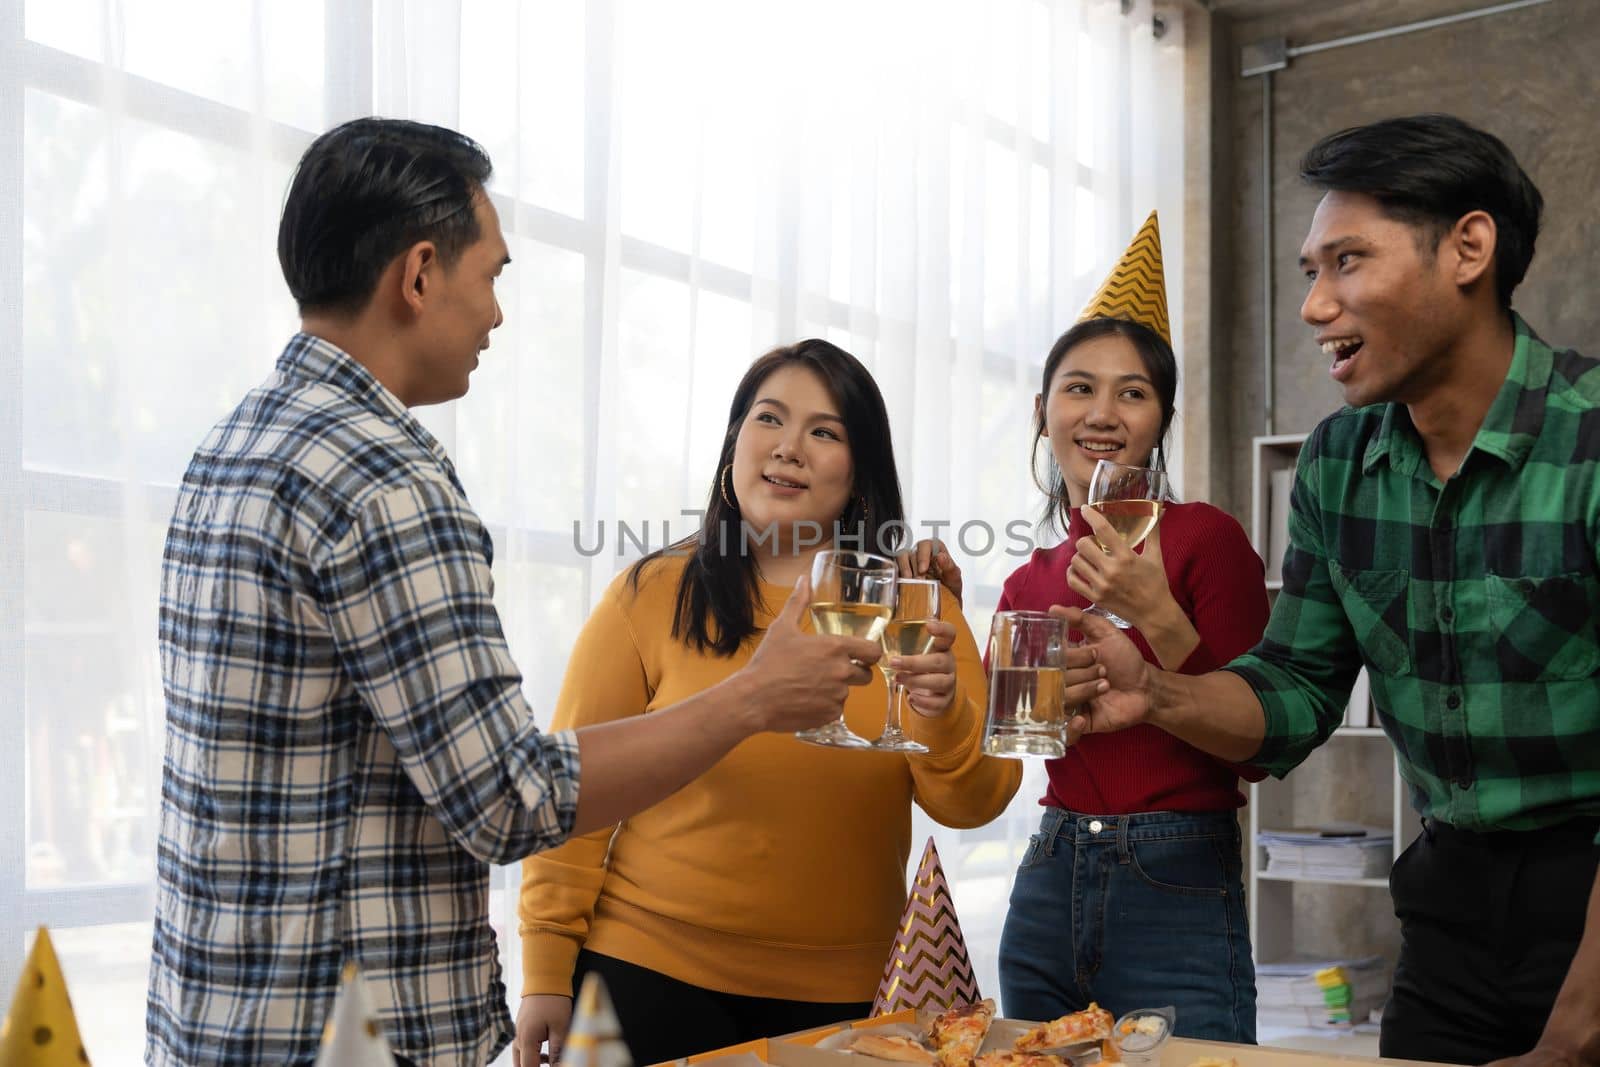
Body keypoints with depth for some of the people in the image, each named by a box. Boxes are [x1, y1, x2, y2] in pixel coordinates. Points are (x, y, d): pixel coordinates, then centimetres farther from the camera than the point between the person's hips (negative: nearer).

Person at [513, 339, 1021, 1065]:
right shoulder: (652, 597, -5)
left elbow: (973, 804, -5)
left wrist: (941, 713, -25)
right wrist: (546, 974, -5)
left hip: (841, 997, 3)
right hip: (652, 978, -2)